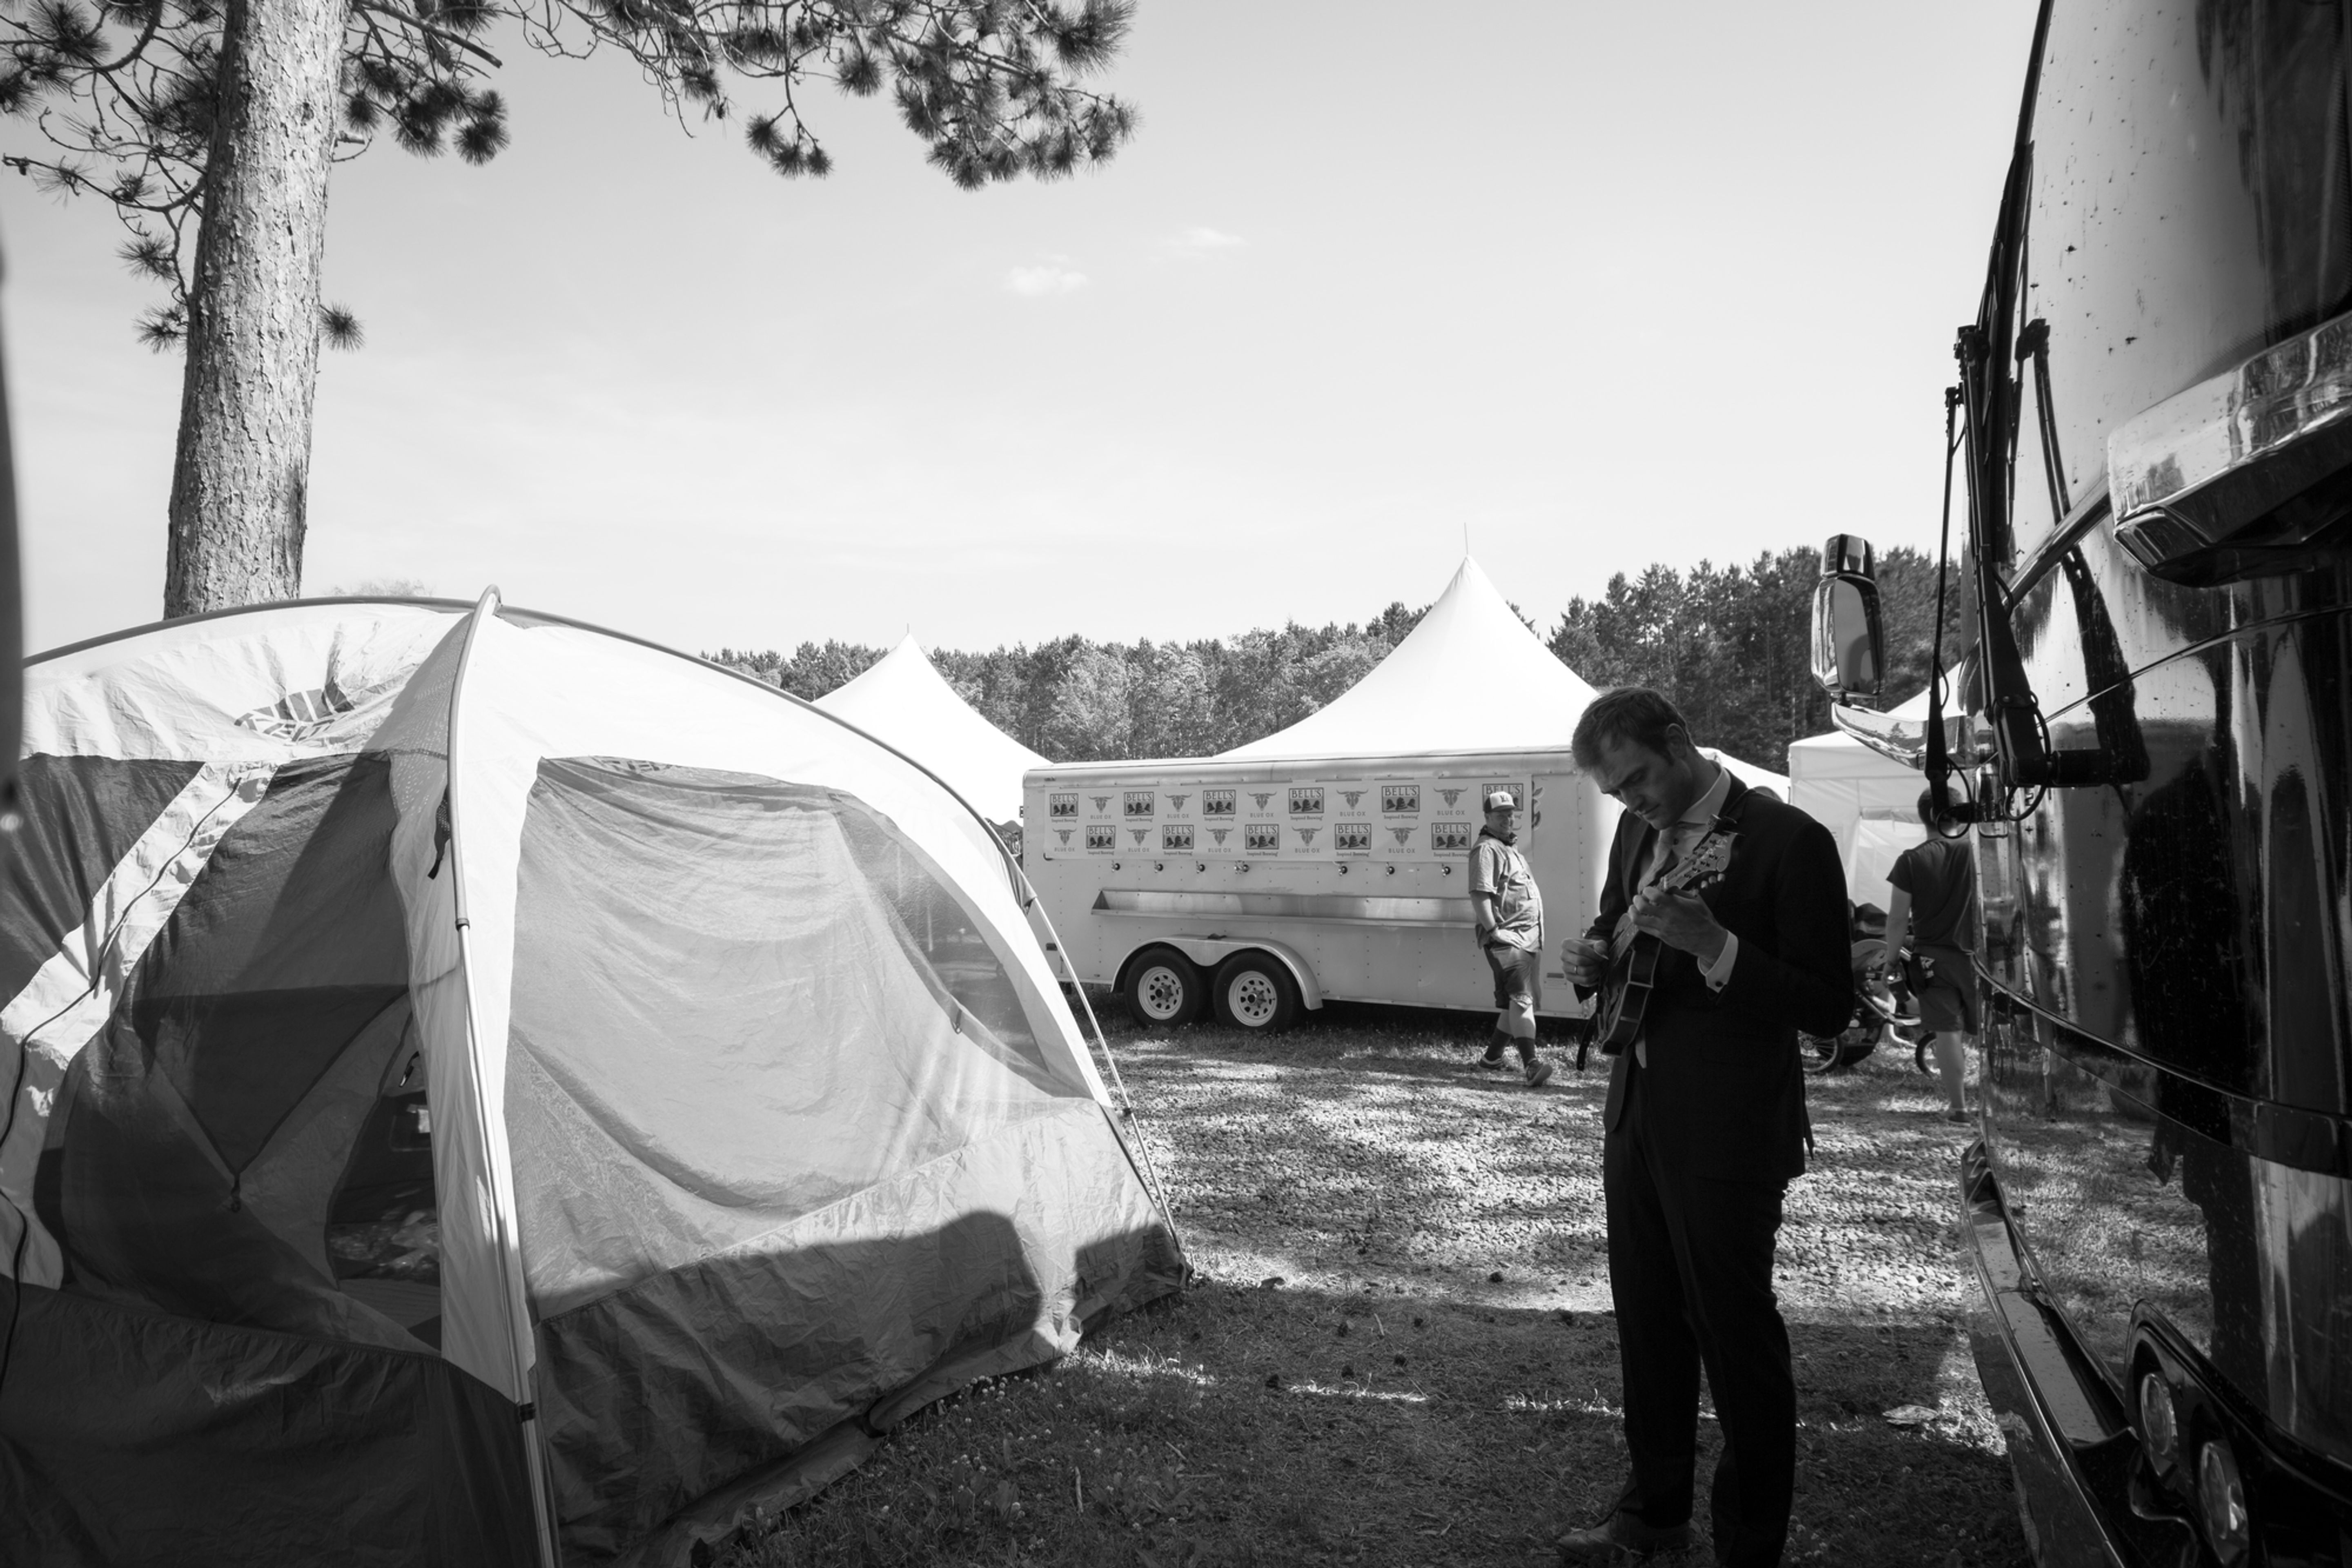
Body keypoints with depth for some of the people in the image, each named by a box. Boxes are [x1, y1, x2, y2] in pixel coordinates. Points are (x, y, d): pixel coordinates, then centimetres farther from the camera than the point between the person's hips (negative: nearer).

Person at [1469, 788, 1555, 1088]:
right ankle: (1531, 1064, -26)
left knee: (1513, 1002, 14)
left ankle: (1492, 1057, 25)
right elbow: (1479, 894, -19)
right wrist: (1493, 931, -25)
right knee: (1520, 998, -18)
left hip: (1529, 937, 10)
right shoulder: (1487, 849, -9)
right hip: (1506, 938, -10)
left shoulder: (1511, 848, 21)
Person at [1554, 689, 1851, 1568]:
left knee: (1738, 1339, 6)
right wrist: (1595, 959, -2)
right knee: (1647, 1325, 19)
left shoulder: (1788, 841, -15)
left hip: (1726, 1134, -7)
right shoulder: (1636, 834, 7)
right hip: (1635, 1115, 7)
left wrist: (1713, 943, -28)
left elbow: (1829, 1007, -16)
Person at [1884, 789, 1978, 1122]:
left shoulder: (1912, 861, -9)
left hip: (1933, 957, -2)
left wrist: (1891, 960, 0)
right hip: (1974, 954, 2)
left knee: (1947, 1032, 1)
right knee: (1978, 1033, 13)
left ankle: (1958, 1104, 4)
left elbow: (1898, 919, -8)